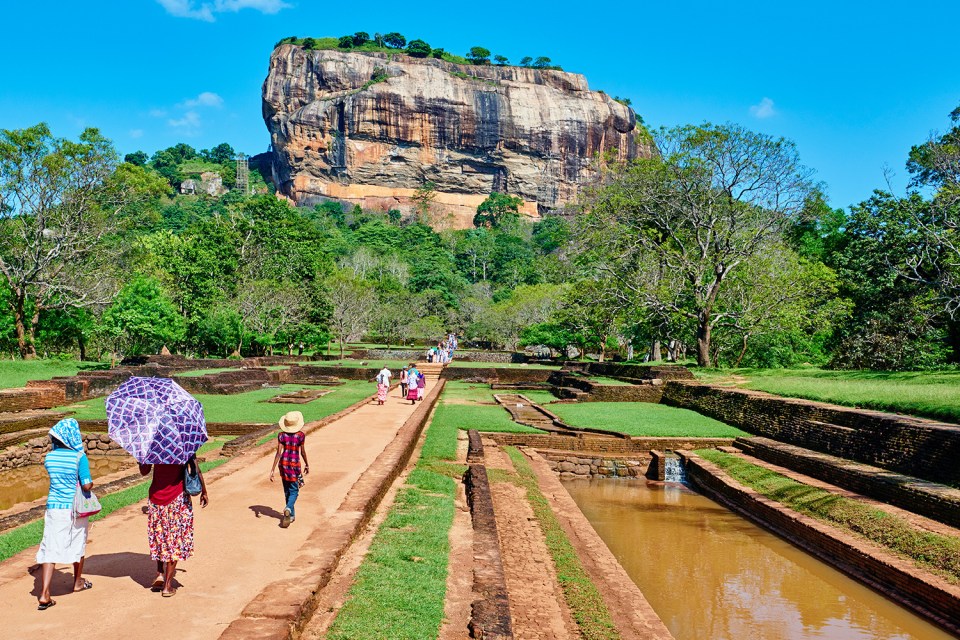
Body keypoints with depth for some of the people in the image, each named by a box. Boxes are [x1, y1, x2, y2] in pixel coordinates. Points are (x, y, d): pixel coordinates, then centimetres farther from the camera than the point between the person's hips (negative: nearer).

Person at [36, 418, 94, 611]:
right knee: (78, 545, 19)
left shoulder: (49, 457, -1)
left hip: (54, 507, 2)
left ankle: (44, 595, -8)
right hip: (75, 508, -2)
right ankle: (78, 582, 37)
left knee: (50, 550, 1)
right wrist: (91, 483, 5)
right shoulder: (79, 457, -15)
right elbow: (86, 485, -18)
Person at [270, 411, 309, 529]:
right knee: (294, 491, 4)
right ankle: (288, 509, -24)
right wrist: (307, 464, 15)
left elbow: (278, 453, -10)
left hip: (283, 463, 3)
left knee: (287, 490, 18)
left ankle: (291, 515, 28)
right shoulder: (301, 435, -9)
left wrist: (272, 469, -8)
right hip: (295, 464, -3)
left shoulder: (281, 435, -6)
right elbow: (302, 452, 0)